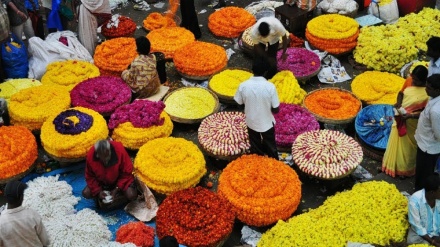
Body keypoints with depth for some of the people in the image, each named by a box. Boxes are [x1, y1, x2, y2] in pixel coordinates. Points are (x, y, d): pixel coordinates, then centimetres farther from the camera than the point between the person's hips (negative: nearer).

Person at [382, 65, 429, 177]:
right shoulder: (409, 80, -10)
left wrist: (411, 116, -32)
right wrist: (398, 103, -12)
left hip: (412, 123, -5)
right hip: (400, 118, 5)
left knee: (407, 147, 13)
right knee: (396, 143, 21)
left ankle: (405, 170, 36)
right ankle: (392, 165, 42)